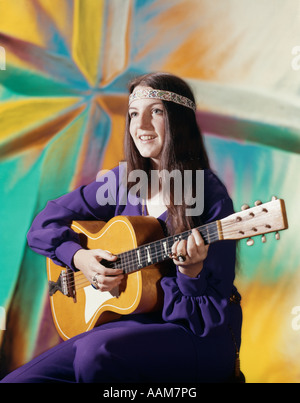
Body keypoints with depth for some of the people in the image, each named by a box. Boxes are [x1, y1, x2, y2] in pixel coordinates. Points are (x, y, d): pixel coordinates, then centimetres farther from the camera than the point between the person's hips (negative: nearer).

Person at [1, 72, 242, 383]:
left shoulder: (210, 199, -13)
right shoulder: (125, 181, 3)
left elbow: (214, 317, -11)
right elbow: (44, 225, 10)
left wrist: (190, 272, -30)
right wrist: (79, 257, -8)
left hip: (201, 339, -4)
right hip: (134, 322, 5)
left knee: (96, 351, -33)